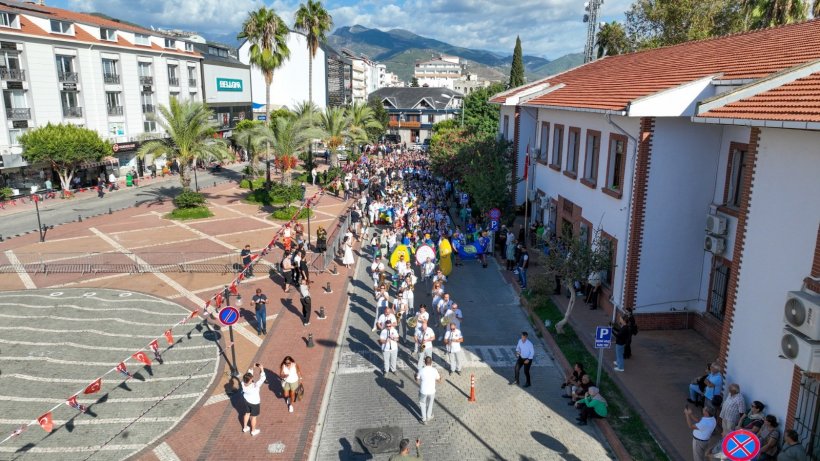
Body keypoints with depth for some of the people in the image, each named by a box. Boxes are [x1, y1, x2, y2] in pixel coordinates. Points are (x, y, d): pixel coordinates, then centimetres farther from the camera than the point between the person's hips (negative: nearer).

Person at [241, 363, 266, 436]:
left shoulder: (243, 383, -26)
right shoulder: (254, 386, -41)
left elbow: (249, 373, -9)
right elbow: (262, 378, -34)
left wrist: (252, 368, -12)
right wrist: (261, 369, -27)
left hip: (247, 401, 5)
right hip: (254, 403, -5)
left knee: (247, 414, 28)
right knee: (253, 417, 18)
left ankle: (245, 428, 48)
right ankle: (253, 431, 38)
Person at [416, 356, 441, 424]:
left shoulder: (421, 370, -18)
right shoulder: (434, 370, -15)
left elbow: (417, 380, -5)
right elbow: (438, 380, 0)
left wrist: (415, 376, 17)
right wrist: (440, 377, 22)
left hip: (423, 391, -1)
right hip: (432, 391, 1)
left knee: (422, 404, 21)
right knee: (430, 404, 26)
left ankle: (424, 419, 27)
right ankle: (429, 416, 45)